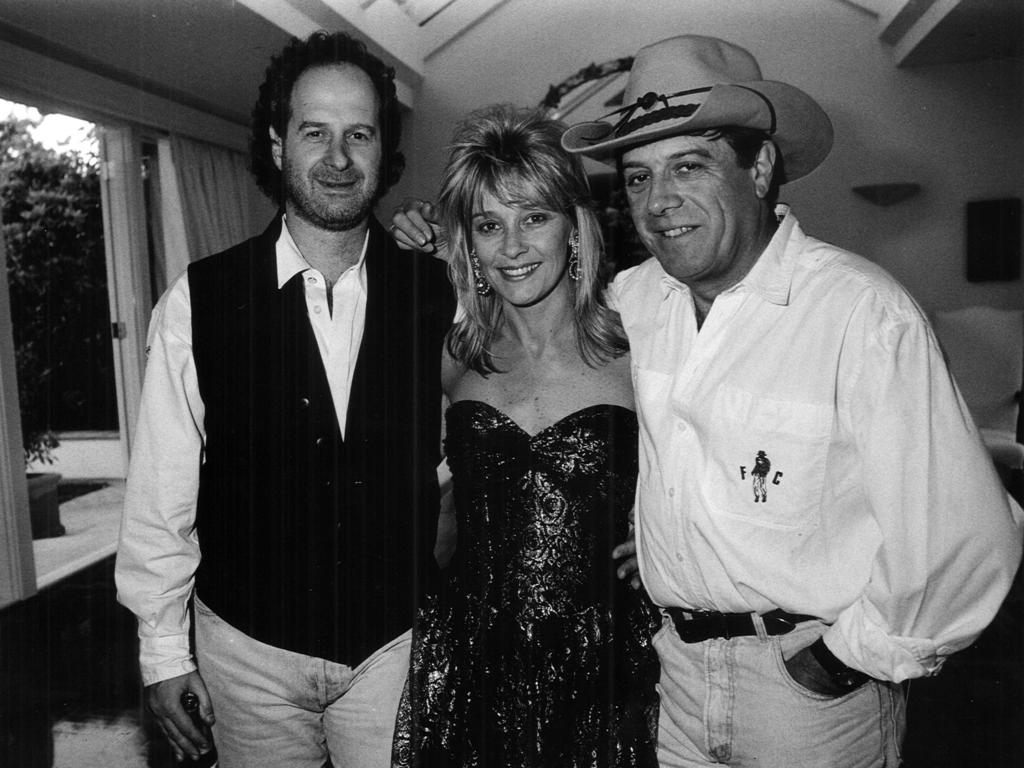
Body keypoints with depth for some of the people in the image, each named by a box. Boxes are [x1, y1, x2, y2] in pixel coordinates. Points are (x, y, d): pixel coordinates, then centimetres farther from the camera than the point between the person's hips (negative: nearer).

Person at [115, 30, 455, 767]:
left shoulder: (434, 294, -6)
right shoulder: (199, 299, -9)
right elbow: (163, 486, -4)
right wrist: (163, 648, 0)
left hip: (399, 642, 1)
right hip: (251, 649, 0)